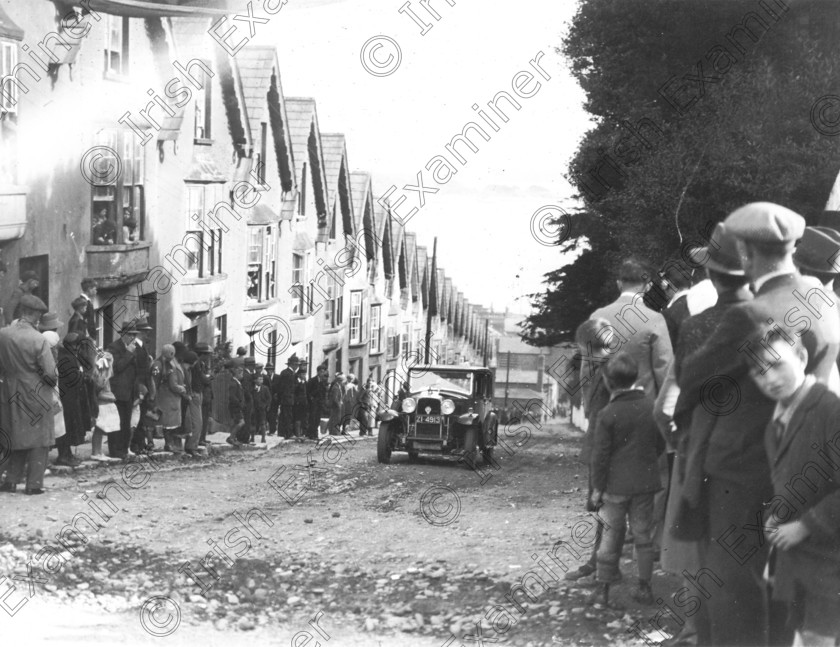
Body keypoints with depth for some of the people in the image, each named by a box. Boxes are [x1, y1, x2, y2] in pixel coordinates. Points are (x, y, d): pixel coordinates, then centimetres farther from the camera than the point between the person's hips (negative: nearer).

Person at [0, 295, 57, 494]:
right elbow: (50, 373, -16)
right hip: (36, 395, -4)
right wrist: (52, 383, 5)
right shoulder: (39, 340, -19)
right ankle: (34, 483, 6)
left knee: (16, 437, 18)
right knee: (39, 441, 6)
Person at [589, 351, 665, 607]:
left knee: (611, 535, 6)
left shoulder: (607, 415, -14)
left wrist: (597, 488, -3)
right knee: (643, 535, 12)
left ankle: (604, 588, 11)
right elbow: (660, 444, 9)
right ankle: (644, 587, 17)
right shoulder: (651, 406, -1)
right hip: (646, 482, 3)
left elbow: (600, 456, -11)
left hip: (616, 484, -3)